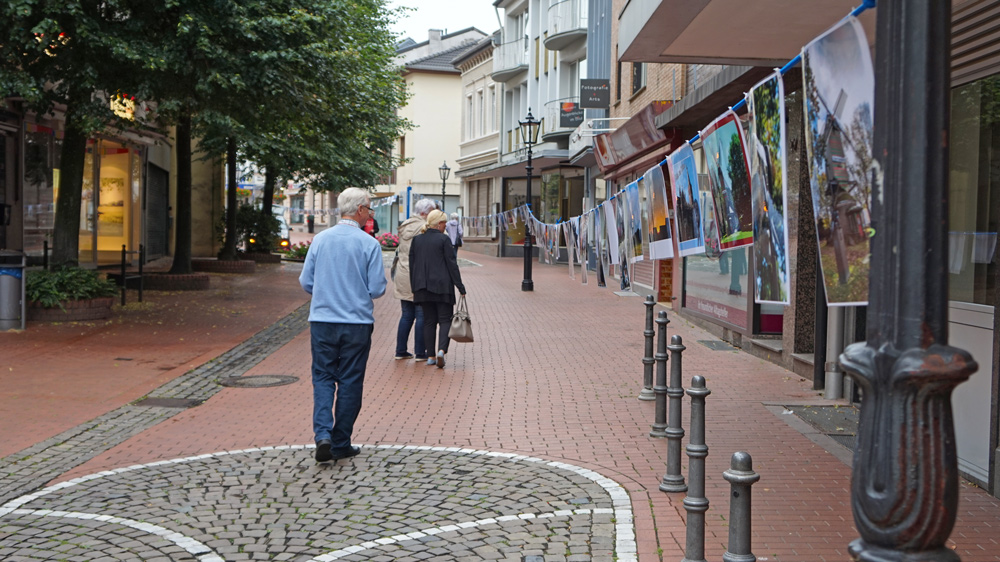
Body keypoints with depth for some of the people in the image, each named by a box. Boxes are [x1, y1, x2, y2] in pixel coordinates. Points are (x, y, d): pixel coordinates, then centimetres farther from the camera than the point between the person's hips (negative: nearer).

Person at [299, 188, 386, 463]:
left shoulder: (320, 239, 1)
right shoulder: (369, 243, -8)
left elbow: (306, 282, 4)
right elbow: (377, 289, -8)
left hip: (322, 320, 2)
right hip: (357, 322, -2)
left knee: (323, 377, 9)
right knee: (350, 382, 7)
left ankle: (323, 434, -10)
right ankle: (341, 444, 13)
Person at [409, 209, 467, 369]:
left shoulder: (416, 240, 8)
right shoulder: (443, 239, -7)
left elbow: (412, 265, 10)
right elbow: (452, 264, -8)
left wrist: (414, 288, 17)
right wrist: (460, 287, -4)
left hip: (422, 287, 5)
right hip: (442, 286, -4)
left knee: (429, 320, 10)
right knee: (445, 319, 1)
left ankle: (430, 356, 10)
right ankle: (442, 350, -18)